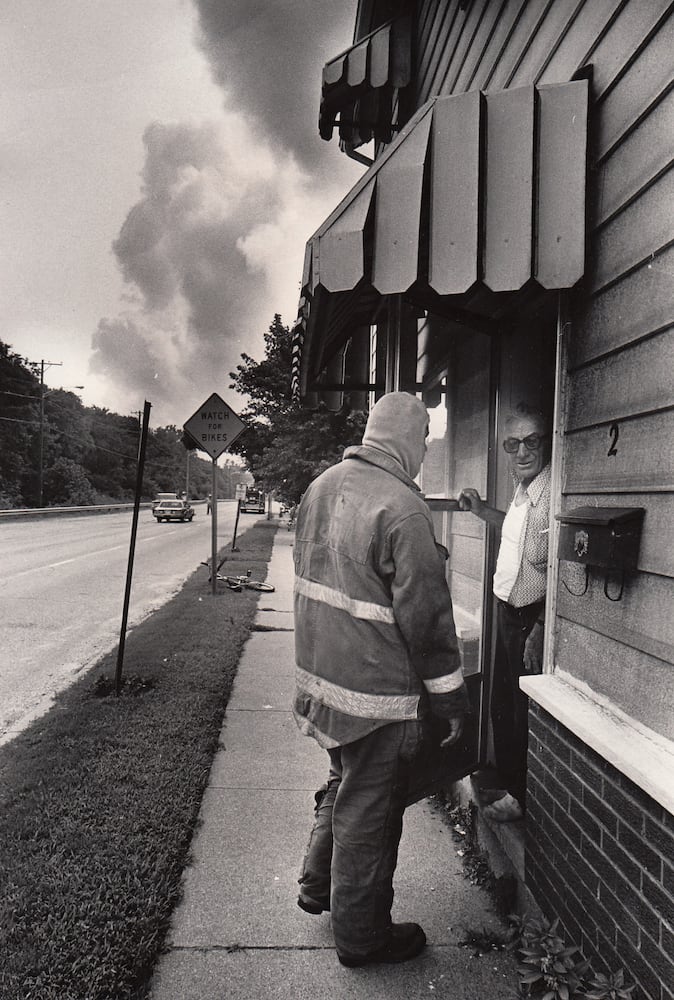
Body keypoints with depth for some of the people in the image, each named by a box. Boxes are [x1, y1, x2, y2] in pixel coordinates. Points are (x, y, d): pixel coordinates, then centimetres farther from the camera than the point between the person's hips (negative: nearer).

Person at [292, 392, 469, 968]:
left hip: (323, 676, 8)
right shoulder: (402, 510, -23)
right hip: (377, 693, -8)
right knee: (368, 812, 11)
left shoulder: (321, 487, 4)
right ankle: (361, 936, 31)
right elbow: (426, 616, -20)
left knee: (345, 782, 28)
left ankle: (317, 887, 46)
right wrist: (451, 699, -8)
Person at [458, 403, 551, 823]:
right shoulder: (524, 488, 6)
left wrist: (539, 632, -26)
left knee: (524, 713, 7)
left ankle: (522, 799, 28)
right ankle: (510, 784, 40)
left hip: (532, 616, -9)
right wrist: (483, 511, 15)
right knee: (503, 706, 21)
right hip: (509, 610, 9)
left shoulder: (551, 495, -24)